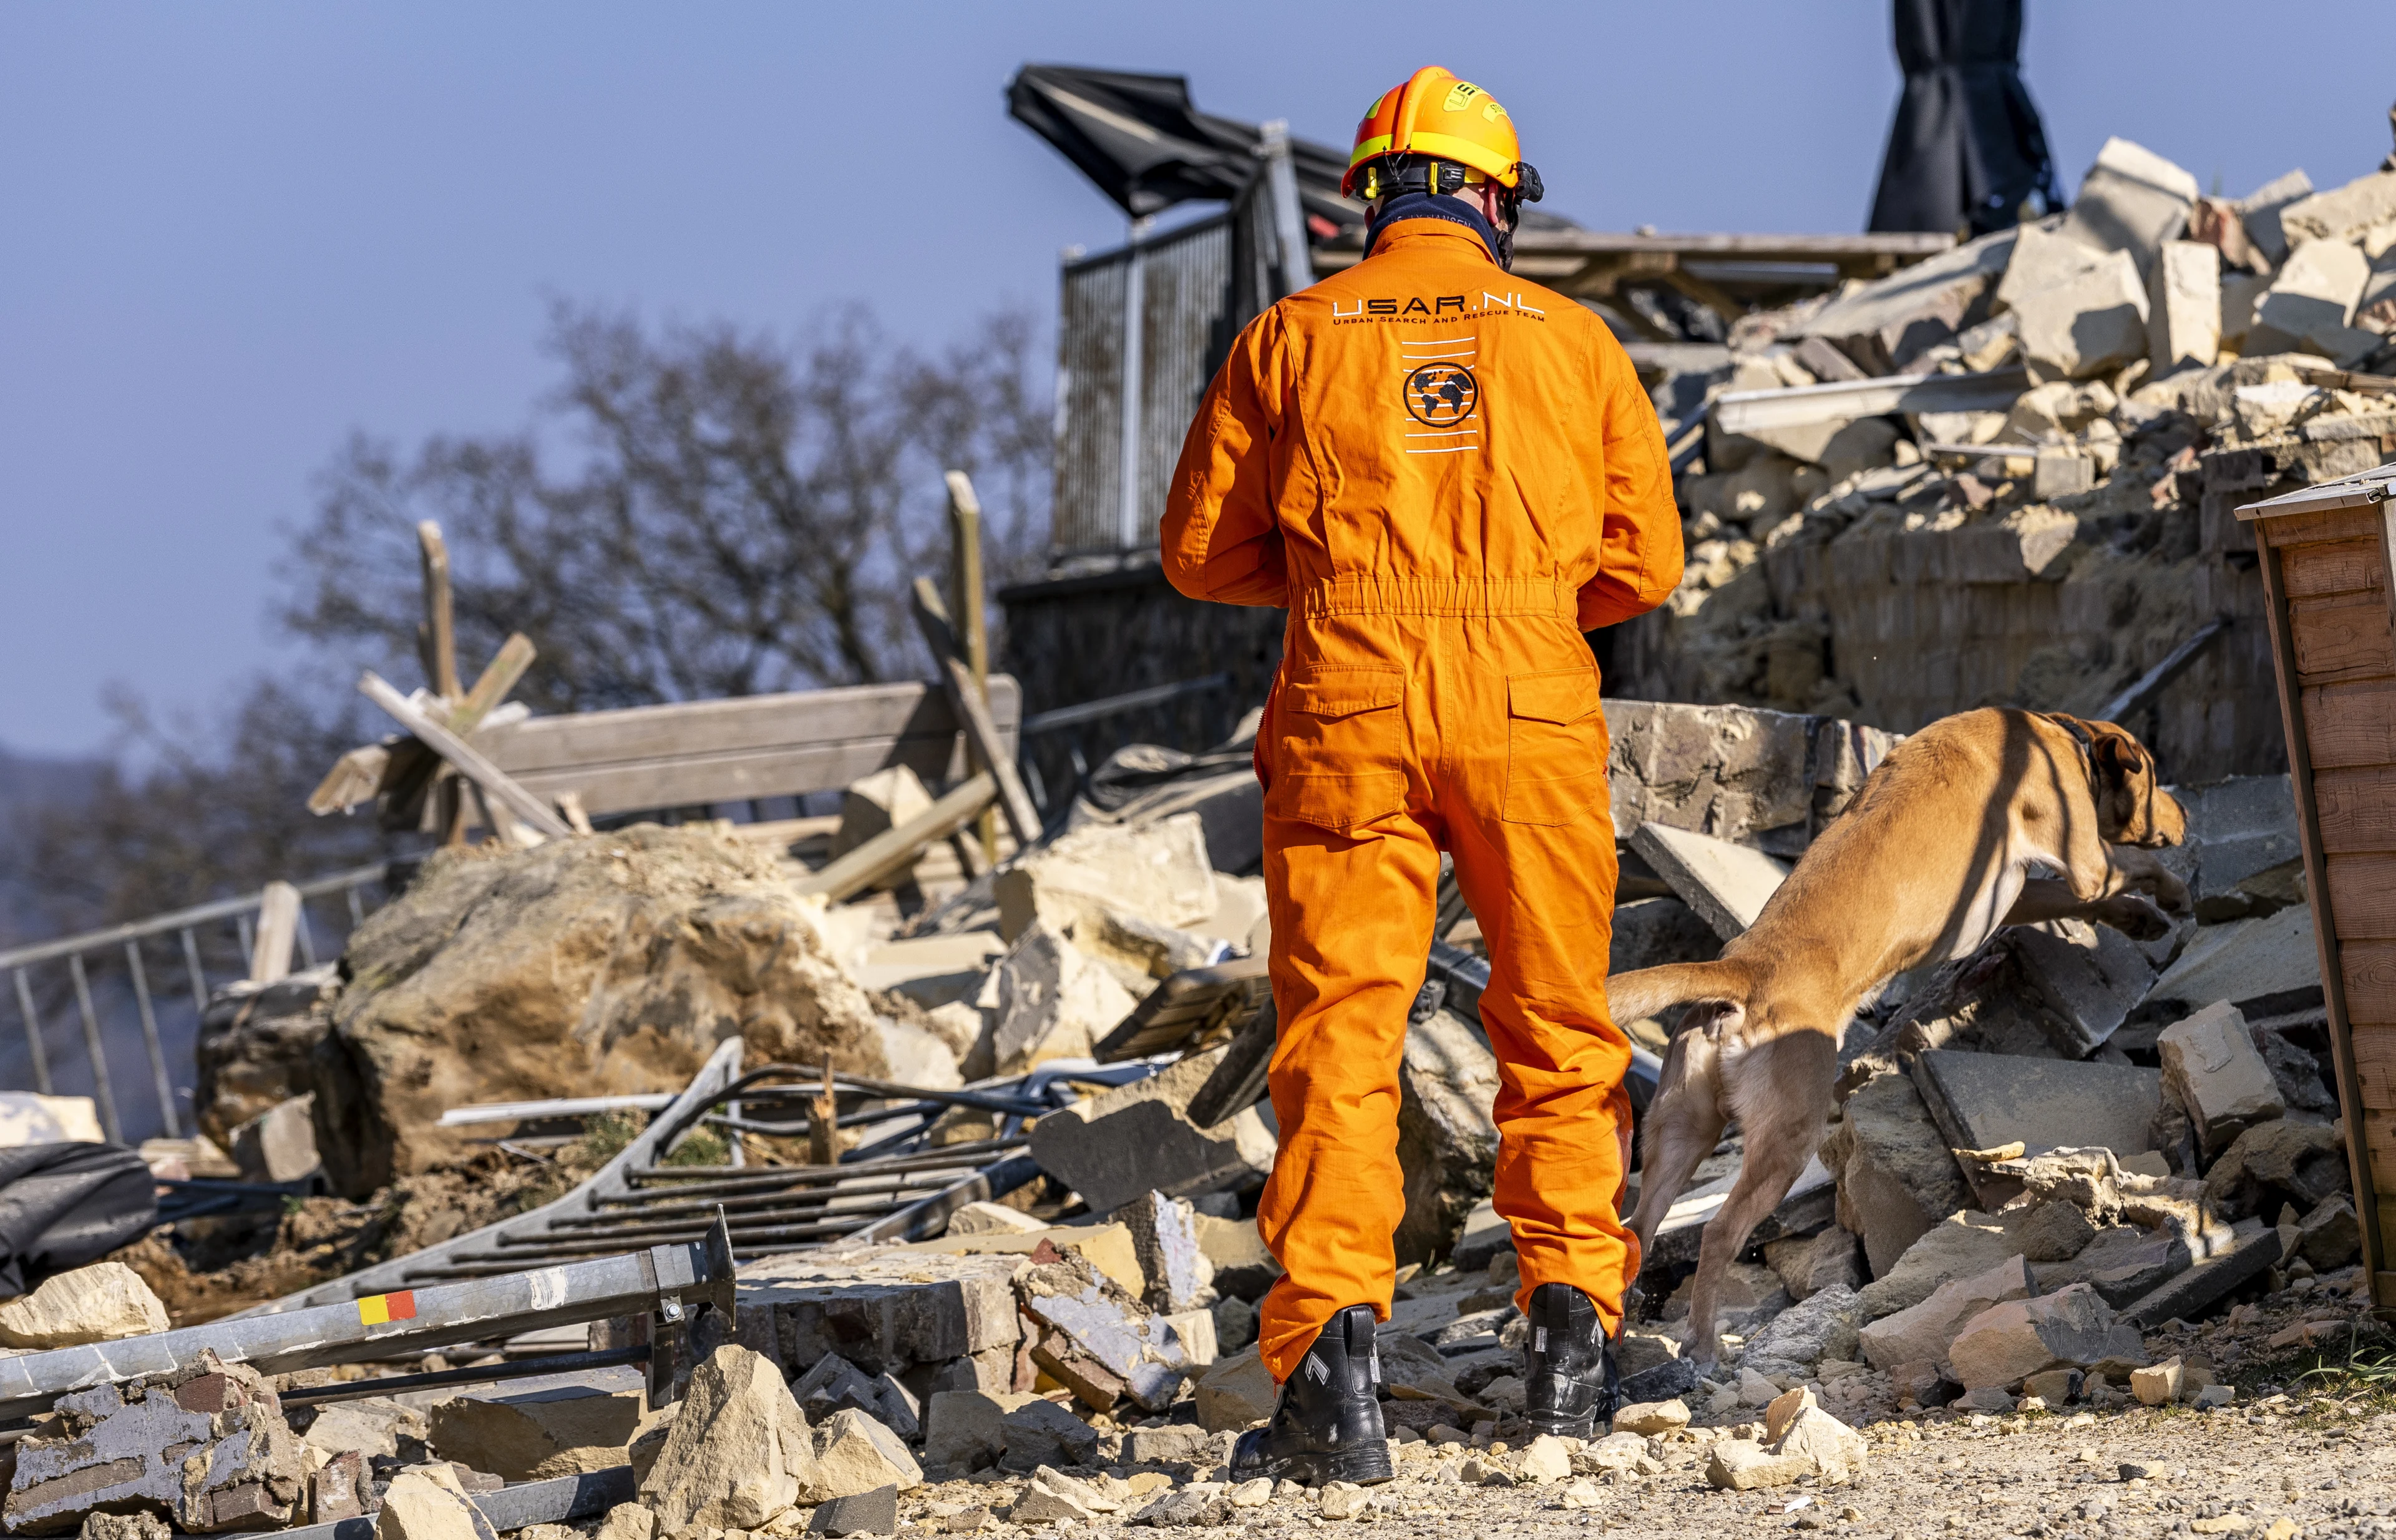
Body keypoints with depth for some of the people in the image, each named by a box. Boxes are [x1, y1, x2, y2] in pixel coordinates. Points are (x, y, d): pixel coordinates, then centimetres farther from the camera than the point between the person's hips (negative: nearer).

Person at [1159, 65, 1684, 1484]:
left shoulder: (1292, 338, 10)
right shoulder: (1571, 338, 11)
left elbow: (1202, 552, 11)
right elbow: (1646, 561, 9)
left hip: (1348, 703, -1)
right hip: (1533, 705, 1)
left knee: (1340, 1040, -3)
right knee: (1558, 1032, 15)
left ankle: (1333, 1347, -16)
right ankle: (1572, 1317, 8)